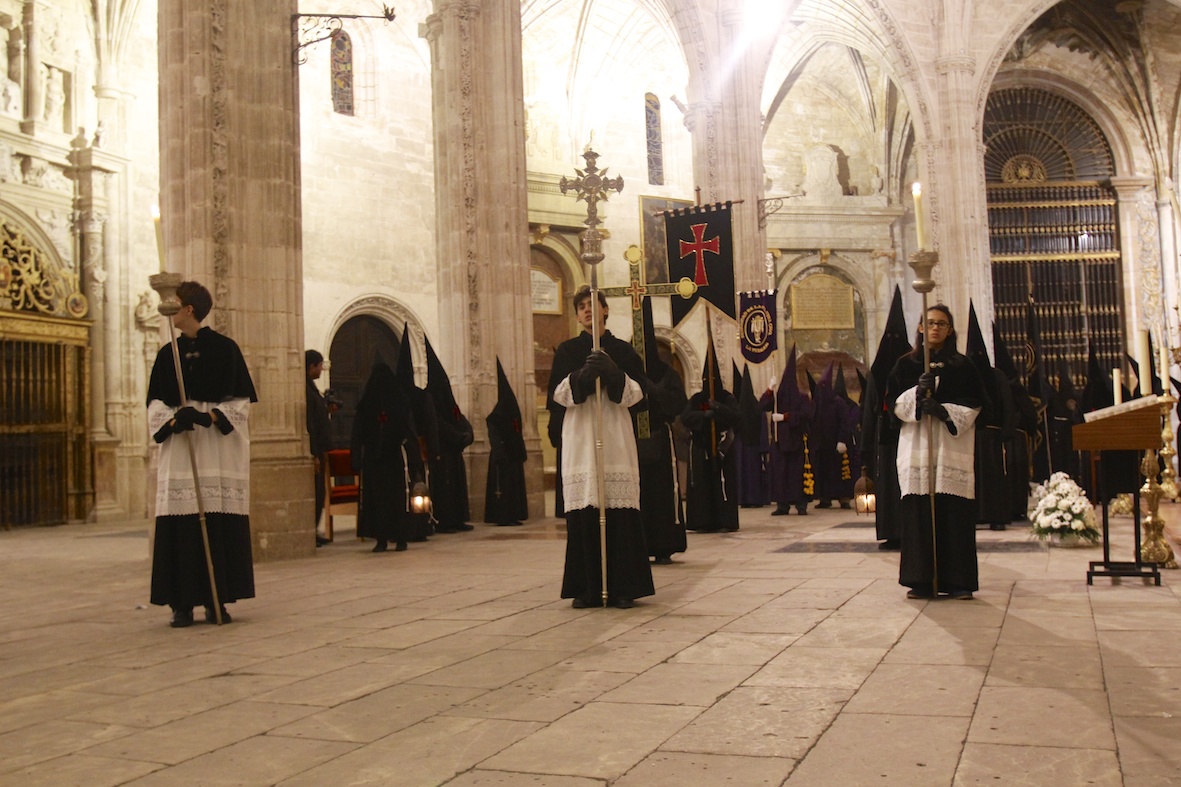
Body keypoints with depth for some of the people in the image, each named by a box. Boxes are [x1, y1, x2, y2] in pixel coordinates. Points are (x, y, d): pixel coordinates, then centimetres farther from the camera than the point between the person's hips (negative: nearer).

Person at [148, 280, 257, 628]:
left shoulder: (225, 348, 2)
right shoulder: (168, 354, 12)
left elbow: (240, 401, 1)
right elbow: (155, 404, 9)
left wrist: (211, 417, -16)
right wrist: (174, 419, -12)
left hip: (218, 449, -3)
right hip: (178, 448, 3)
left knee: (220, 526, -3)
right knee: (180, 526, -2)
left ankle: (216, 600, 5)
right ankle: (182, 603, 2)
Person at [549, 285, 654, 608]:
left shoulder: (622, 350, 12)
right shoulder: (567, 350, 12)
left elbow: (637, 392, 4)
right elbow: (558, 392, 1)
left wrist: (614, 373, -12)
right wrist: (582, 375, -15)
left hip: (616, 434, 0)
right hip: (579, 435, 0)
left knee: (620, 510, -5)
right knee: (583, 511, -5)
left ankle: (622, 587, 1)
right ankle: (586, 588, 2)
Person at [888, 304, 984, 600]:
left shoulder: (963, 366, 9)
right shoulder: (905, 365, 11)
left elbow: (973, 406, 3)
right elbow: (895, 404, 4)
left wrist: (945, 410, -14)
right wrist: (917, 392, -14)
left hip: (953, 447, 0)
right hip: (916, 446, 1)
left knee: (955, 514, -5)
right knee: (918, 513, -4)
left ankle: (957, 581, 1)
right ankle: (921, 580, 1)